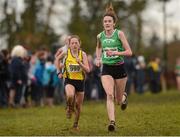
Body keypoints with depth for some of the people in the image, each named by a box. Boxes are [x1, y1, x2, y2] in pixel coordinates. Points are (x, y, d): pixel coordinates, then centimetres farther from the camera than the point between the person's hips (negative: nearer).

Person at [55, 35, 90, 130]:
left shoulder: (83, 54, -6)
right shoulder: (66, 53, -5)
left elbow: (87, 70, -11)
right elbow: (57, 59, 15)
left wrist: (80, 63, -26)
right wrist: (59, 72, 10)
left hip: (80, 81, 1)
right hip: (69, 80, -1)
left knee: (78, 105, 7)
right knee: (70, 95, -32)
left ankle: (76, 124, 29)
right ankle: (69, 108, 1)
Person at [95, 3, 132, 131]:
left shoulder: (119, 33, -10)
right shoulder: (100, 36, 1)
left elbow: (129, 52, -12)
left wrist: (115, 53, -24)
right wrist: (98, 58, 9)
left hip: (119, 68, -1)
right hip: (106, 69, 2)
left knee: (119, 99, 10)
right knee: (109, 95, -20)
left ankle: (124, 96, 48)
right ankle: (112, 121, -24)